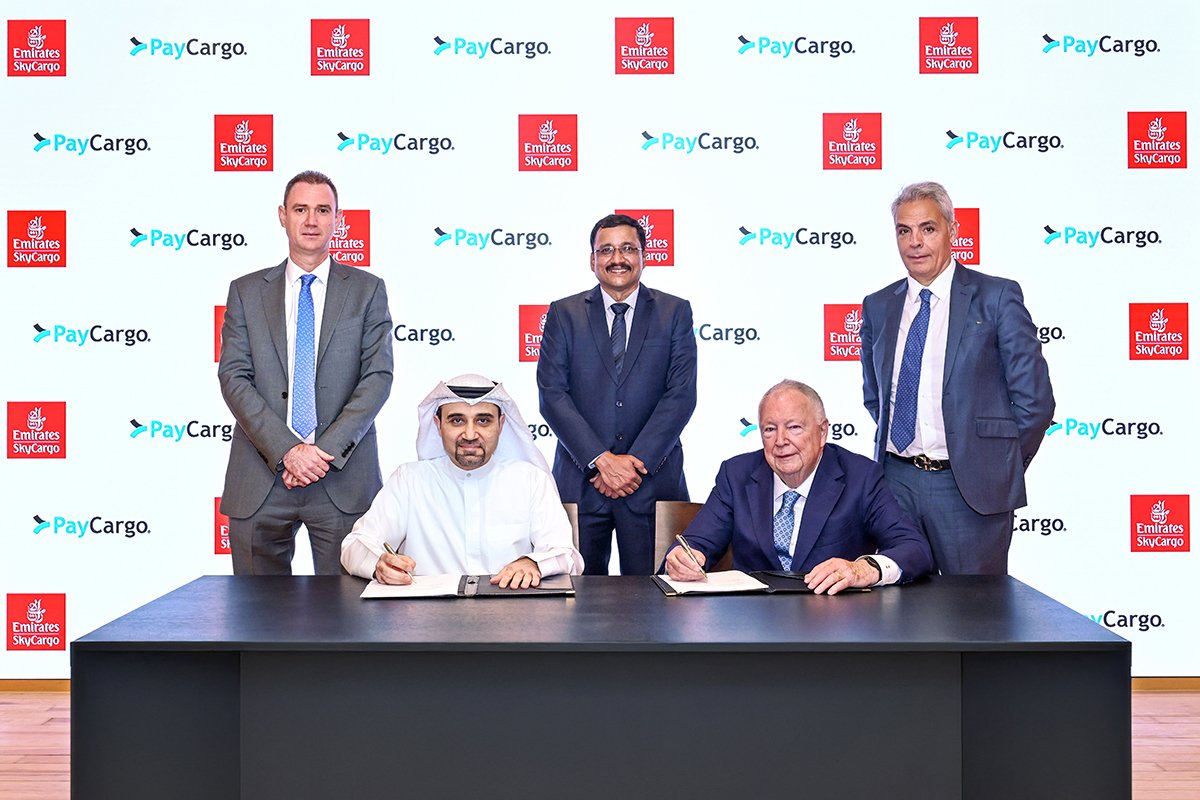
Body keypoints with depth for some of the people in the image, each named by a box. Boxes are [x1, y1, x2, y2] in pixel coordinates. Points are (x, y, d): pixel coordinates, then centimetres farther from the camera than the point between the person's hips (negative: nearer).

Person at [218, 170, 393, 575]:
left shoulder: (367, 290, 8)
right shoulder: (246, 291, 11)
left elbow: (378, 376, 0)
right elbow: (234, 378, 1)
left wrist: (327, 449, -11)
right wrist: (287, 450, -12)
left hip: (344, 479, -1)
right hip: (260, 480, 1)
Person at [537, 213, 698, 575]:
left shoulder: (675, 312, 7)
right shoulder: (564, 314, 7)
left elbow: (681, 393, -2)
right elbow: (552, 393, -2)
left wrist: (636, 460, -11)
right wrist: (602, 460, -12)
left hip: (653, 477, 0)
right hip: (579, 479, 0)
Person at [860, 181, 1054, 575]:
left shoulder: (996, 298, -4)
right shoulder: (878, 307, 10)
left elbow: (1034, 399, -3)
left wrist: (1000, 470, 1)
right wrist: (901, 444, 14)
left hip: (969, 489, -4)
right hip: (896, 480, 4)